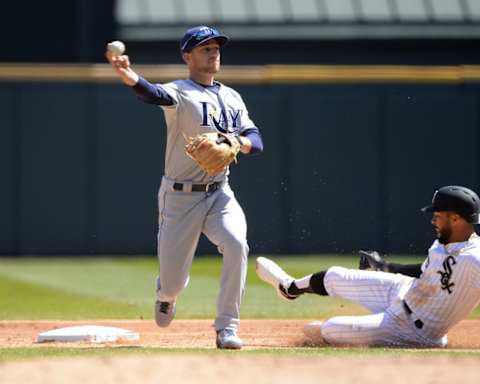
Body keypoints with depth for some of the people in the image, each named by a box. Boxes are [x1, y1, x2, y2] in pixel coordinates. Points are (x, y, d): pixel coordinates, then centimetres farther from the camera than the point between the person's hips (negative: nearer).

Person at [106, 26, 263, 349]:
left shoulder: (232, 98, 10)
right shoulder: (180, 93, -8)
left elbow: (257, 140, 5)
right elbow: (156, 94, -31)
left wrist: (239, 142, -20)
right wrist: (128, 76, -55)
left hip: (219, 193, 3)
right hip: (180, 198, -3)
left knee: (236, 243, -27)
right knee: (172, 283, 1)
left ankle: (227, 328, -19)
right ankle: (166, 294, 42)